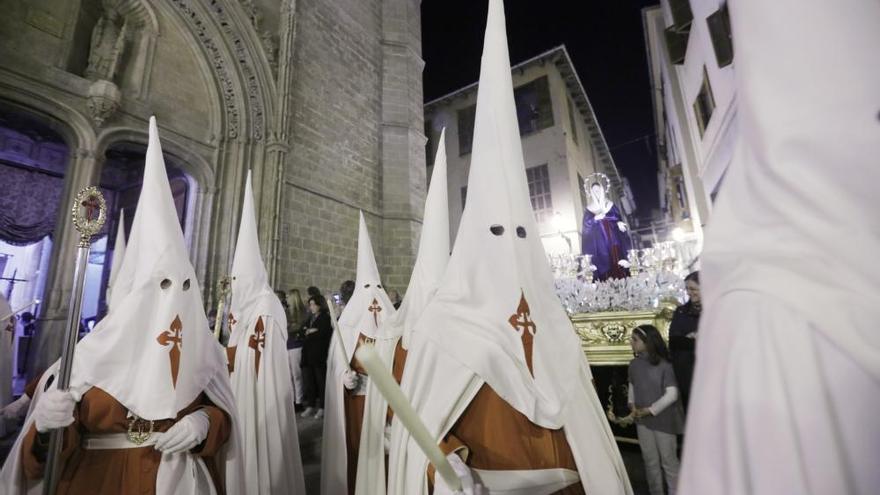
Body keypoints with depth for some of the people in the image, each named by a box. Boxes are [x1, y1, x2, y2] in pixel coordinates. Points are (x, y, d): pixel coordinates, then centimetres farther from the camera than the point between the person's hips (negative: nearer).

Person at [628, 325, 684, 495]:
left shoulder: (663, 365, -18)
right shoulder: (634, 364, -1)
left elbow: (671, 395, -18)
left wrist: (650, 410, -18)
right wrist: (632, 404, -4)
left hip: (663, 420, -5)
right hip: (643, 421, 5)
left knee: (669, 460, 11)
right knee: (650, 460, 18)